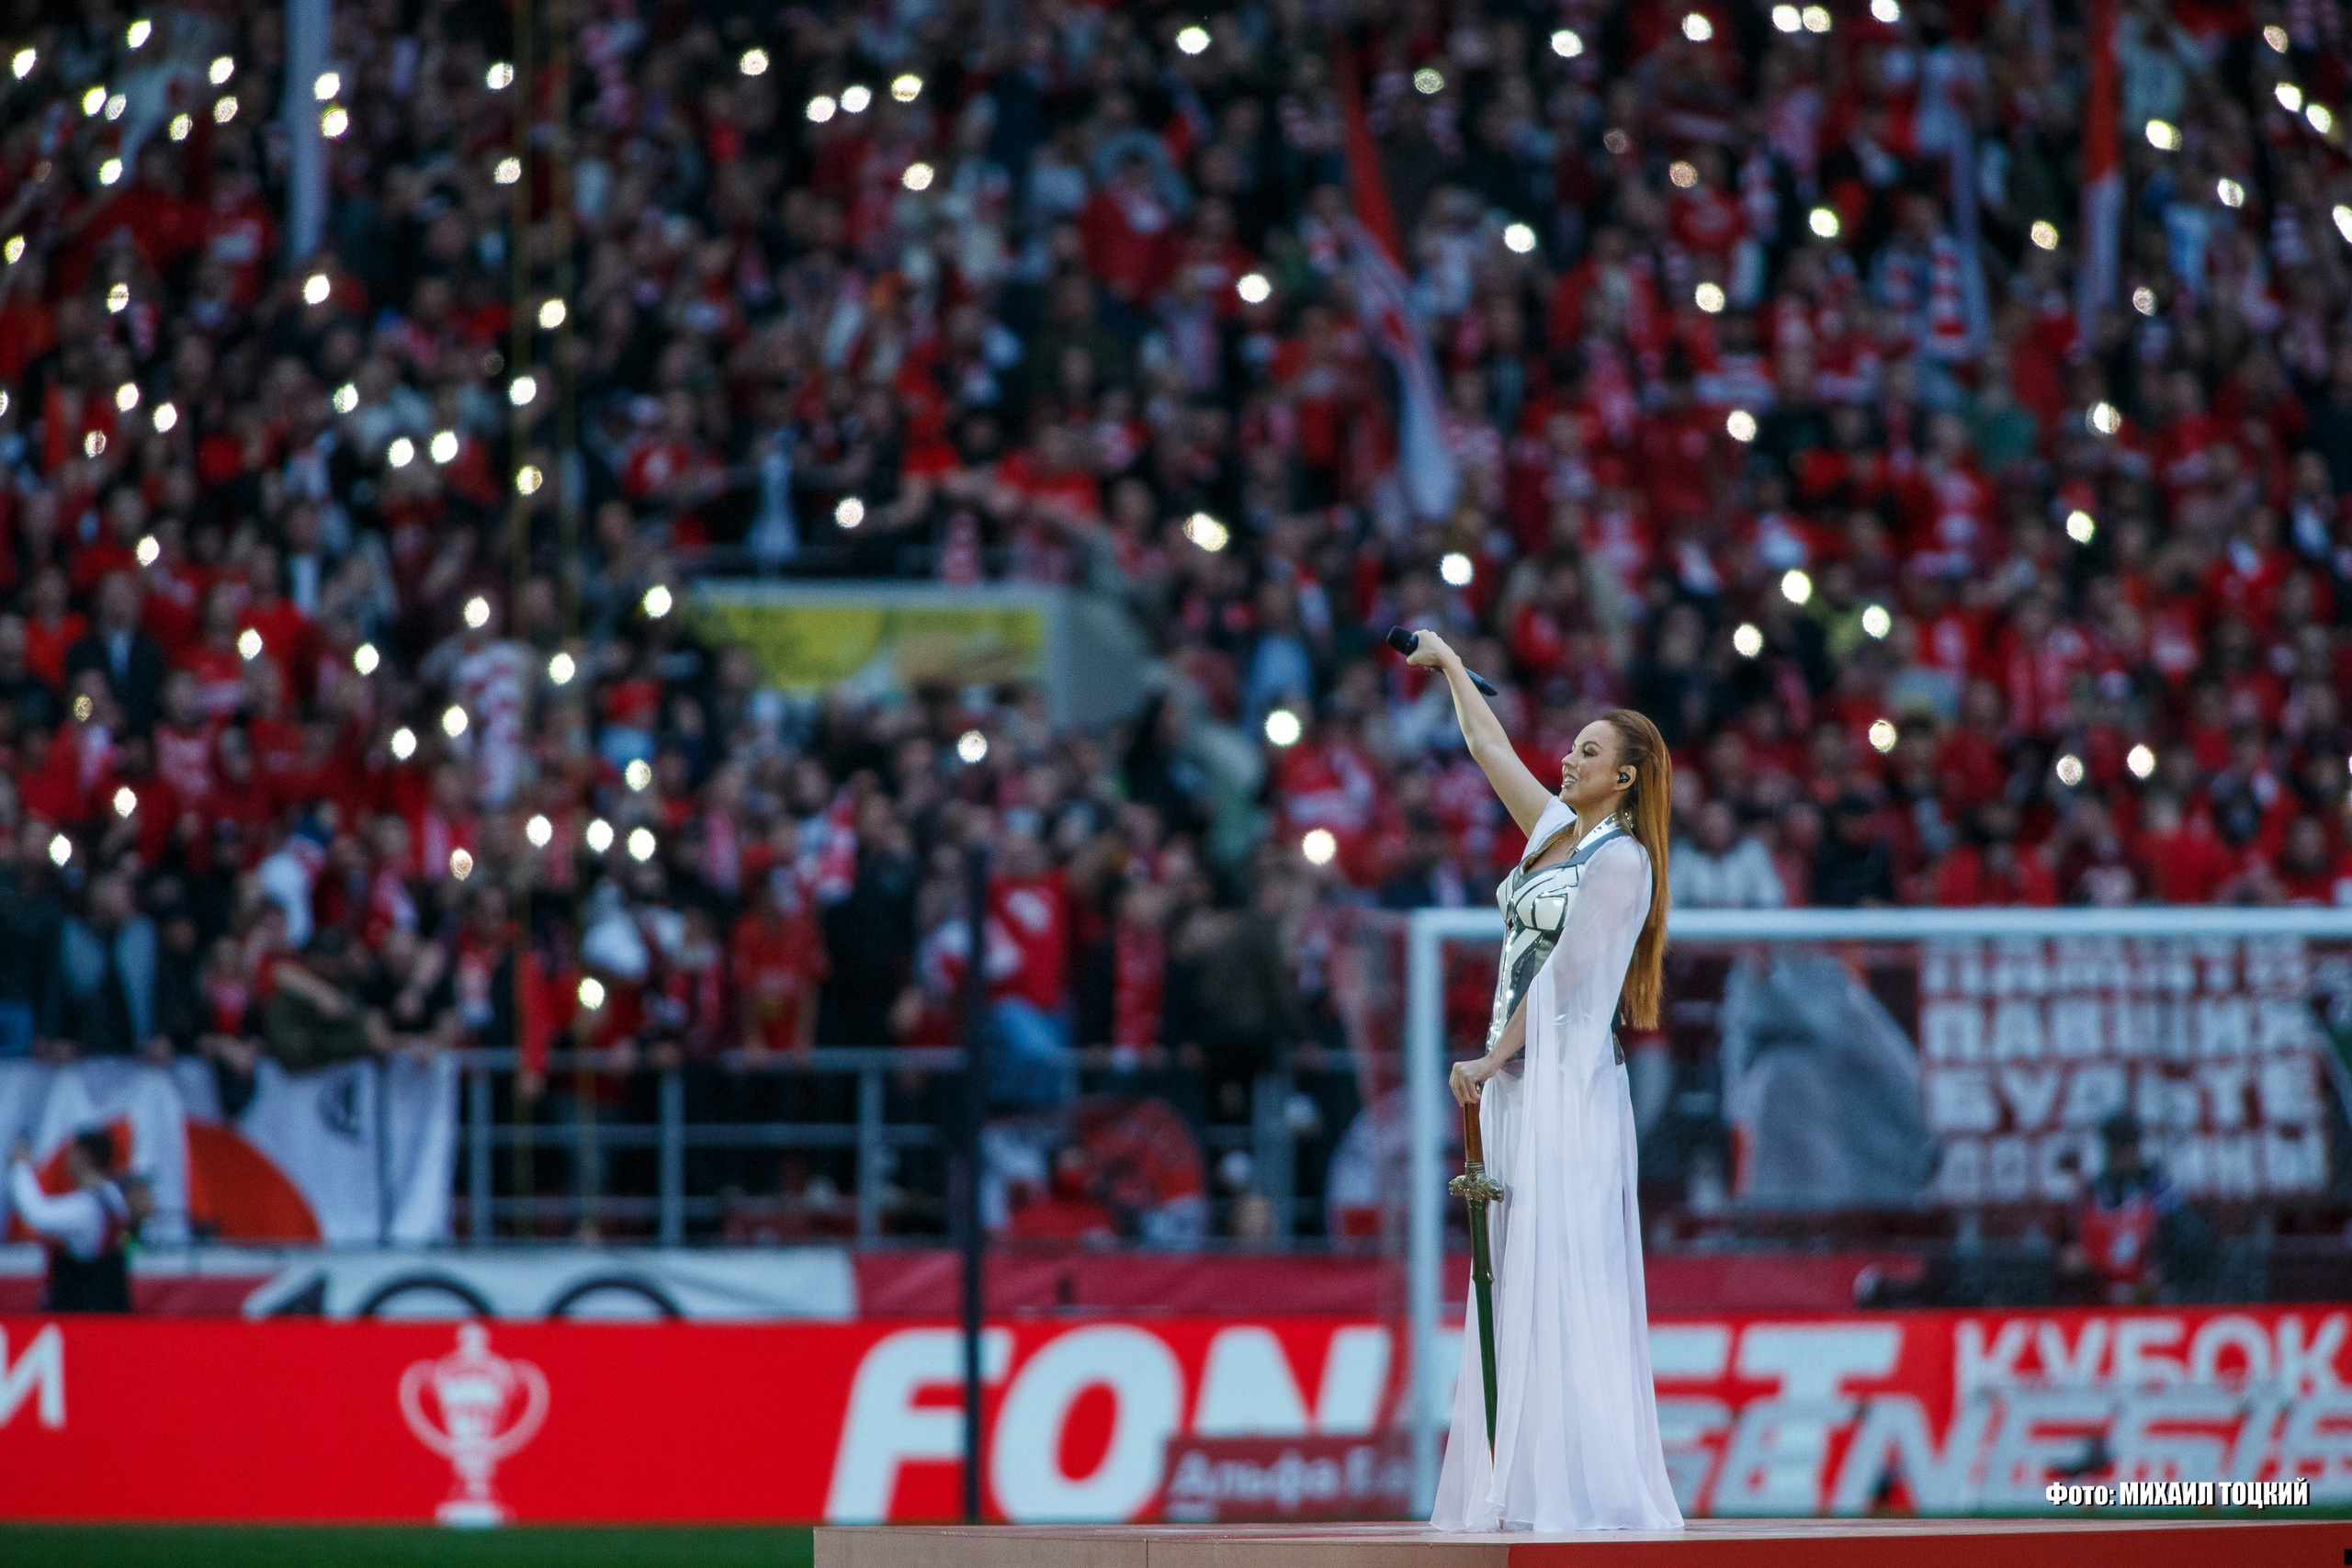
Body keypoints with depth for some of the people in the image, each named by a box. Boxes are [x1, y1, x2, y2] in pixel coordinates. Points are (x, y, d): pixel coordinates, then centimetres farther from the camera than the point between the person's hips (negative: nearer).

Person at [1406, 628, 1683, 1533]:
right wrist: (1449, 667, 31)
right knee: (1517, 1281, 4)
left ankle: (1583, 1484, -14)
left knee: (1561, 1277, -12)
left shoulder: (1622, 861, -8)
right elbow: (1486, 744, 25)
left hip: (1566, 1079, -8)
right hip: (1515, 1080, 8)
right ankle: (1522, 1485, 3)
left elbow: (1563, 973, -13)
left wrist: (1492, 1059, -13)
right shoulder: (1554, 831, 14)